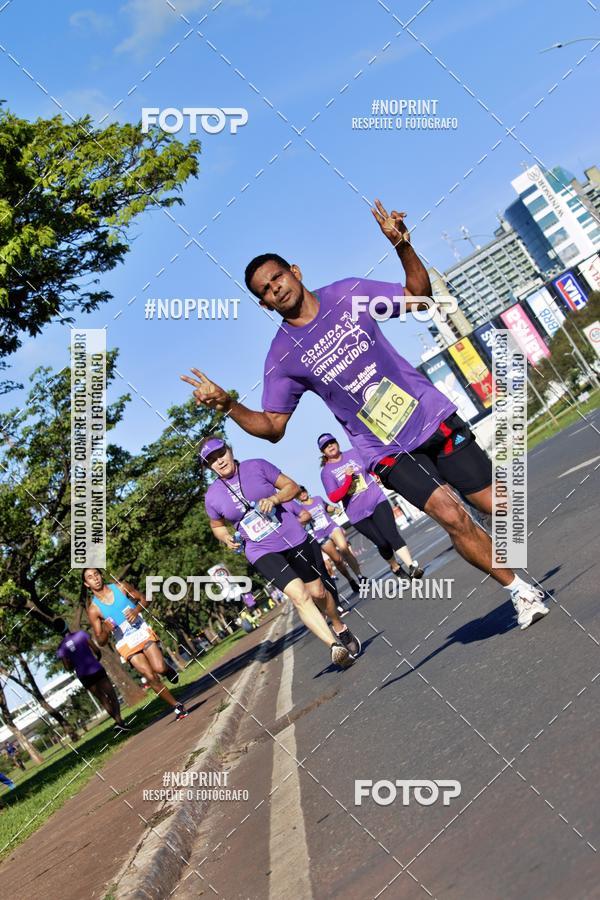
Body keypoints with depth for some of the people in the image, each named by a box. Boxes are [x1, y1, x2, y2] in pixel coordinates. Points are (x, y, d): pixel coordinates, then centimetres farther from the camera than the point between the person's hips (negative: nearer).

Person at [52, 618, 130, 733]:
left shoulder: (61, 648, -1)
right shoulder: (81, 634, -5)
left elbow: (68, 667, -1)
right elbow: (96, 650, -6)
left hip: (83, 676, 2)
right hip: (97, 670, -2)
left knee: (103, 699, 13)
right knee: (112, 695, 5)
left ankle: (118, 721, 0)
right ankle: (119, 720, -16)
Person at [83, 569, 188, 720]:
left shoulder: (120, 587, -1)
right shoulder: (93, 610, -6)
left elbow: (142, 598, 10)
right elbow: (101, 641, -2)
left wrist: (136, 610, -11)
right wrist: (106, 630, -24)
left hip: (142, 632, 1)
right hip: (126, 644, -1)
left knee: (159, 668, -17)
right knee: (151, 677, -8)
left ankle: (168, 668, 20)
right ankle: (178, 707, 5)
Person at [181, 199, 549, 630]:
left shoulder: (348, 293, -1)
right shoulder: (282, 357, -6)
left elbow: (419, 296, 7)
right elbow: (273, 426, -1)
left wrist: (402, 245, -8)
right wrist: (228, 405, -18)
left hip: (433, 414, 2)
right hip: (387, 450, -2)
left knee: (498, 506, 1)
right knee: (451, 514, -19)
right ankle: (521, 590, -2)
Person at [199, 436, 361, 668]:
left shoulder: (257, 467, -4)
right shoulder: (212, 496, 0)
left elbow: (292, 487, 3)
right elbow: (218, 526, 17)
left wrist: (274, 499, -16)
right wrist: (227, 539, -4)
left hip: (295, 538, 1)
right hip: (262, 552, -1)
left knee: (318, 592, 10)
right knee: (299, 595, -22)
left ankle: (340, 628, 38)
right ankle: (334, 645, -27)